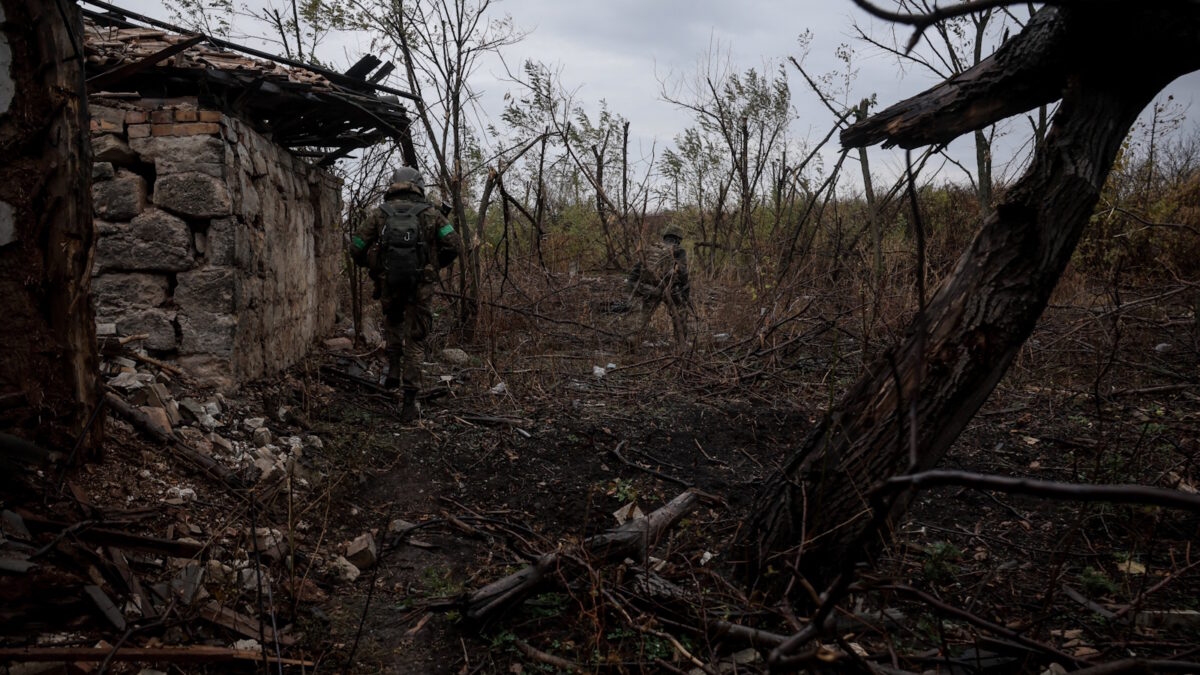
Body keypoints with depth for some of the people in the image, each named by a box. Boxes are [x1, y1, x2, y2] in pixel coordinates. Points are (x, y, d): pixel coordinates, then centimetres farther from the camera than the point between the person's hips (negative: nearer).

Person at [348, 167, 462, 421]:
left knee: (393, 321, 33)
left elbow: (356, 248, 3)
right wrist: (437, 264, 12)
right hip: (421, 286, -1)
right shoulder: (430, 213, 3)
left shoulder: (380, 213, 5)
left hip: (389, 284, 1)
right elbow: (455, 245, -5)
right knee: (414, 342, 9)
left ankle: (394, 367, 18)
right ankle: (410, 400, 2)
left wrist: (371, 266, 22)